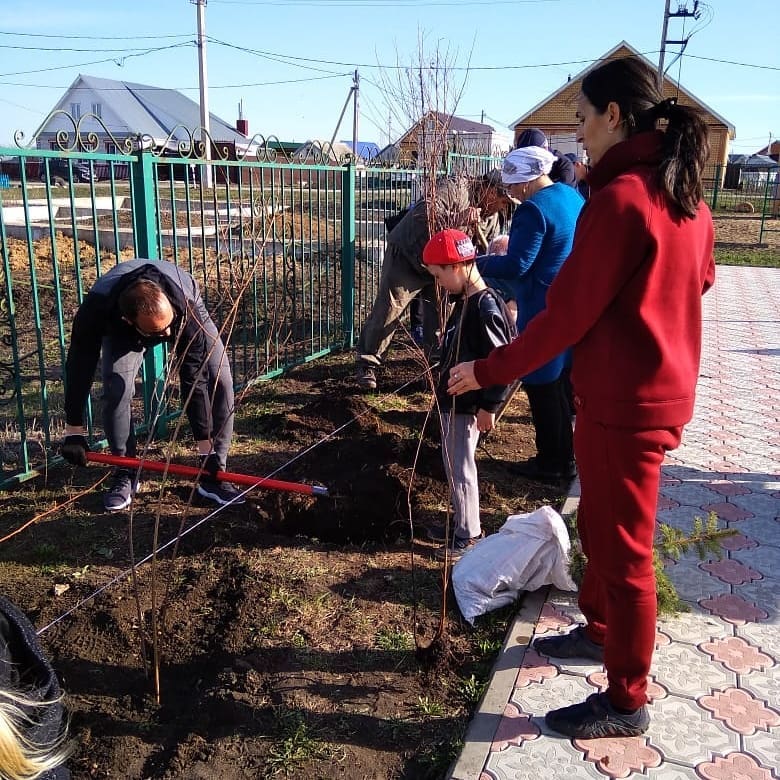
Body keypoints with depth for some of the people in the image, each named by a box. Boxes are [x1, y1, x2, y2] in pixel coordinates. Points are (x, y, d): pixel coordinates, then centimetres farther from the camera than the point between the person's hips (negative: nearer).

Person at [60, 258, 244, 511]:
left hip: (183, 313, 0)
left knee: (220, 380, -19)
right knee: (116, 388, -23)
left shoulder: (186, 307, -44)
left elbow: (193, 379, -39)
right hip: (121, 330, 1)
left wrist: (206, 448, -36)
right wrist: (74, 432, -23)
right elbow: (80, 365, -28)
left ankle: (213, 474, -7)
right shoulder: (97, 307, -42)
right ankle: (125, 474, -2)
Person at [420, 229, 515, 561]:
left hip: (467, 405, -10)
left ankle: (469, 537, 15)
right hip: (453, 400, 10)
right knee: (454, 465, 19)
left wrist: (489, 406, -20)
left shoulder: (485, 308, -22)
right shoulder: (466, 302, 8)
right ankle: (462, 524, 33)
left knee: (460, 467, 1)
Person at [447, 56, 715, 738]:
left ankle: (627, 703, 23)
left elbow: (568, 313, -20)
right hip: (665, 388, 9)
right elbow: (699, 280, 21)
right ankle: (599, 631, 46)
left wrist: (488, 371, -12)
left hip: (624, 402, -9)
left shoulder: (620, 197, -21)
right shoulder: (687, 196, 7)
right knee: (600, 523, 24)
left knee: (622, 548, 5)